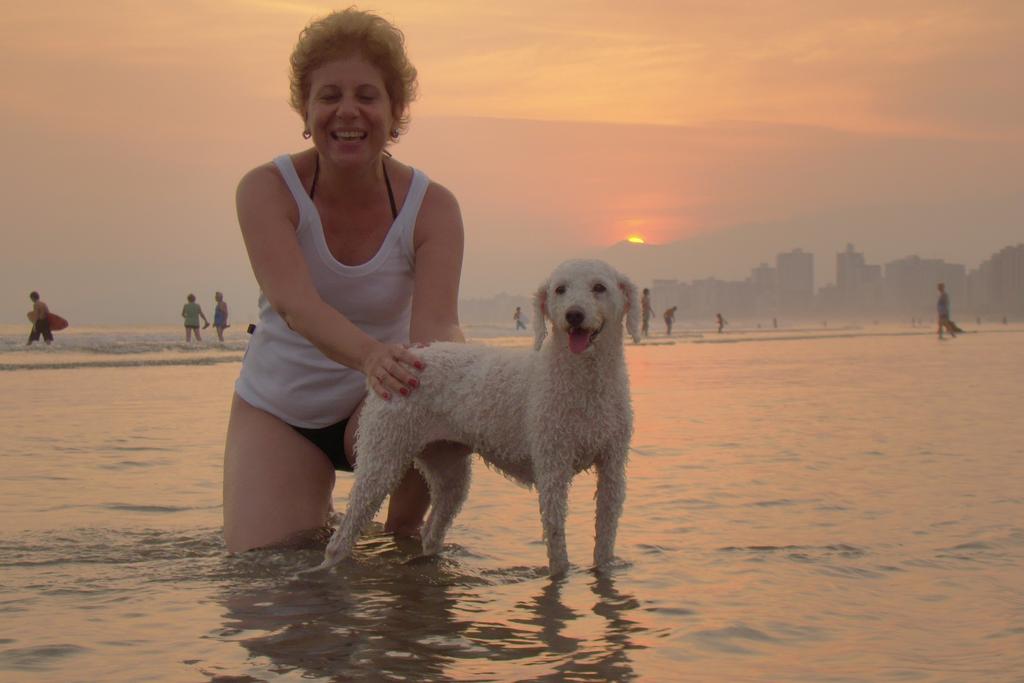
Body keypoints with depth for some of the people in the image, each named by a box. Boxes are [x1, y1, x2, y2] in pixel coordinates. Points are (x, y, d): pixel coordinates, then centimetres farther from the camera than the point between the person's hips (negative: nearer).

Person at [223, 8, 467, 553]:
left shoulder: (431, 207, -15)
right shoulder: (267, 190, -19)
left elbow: (434, 324, -28)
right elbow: (293, 303, -35)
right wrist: (369, 355, -55)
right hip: (277, 410, 0)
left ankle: (403, 529, -2)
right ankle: (315, 523, 25)